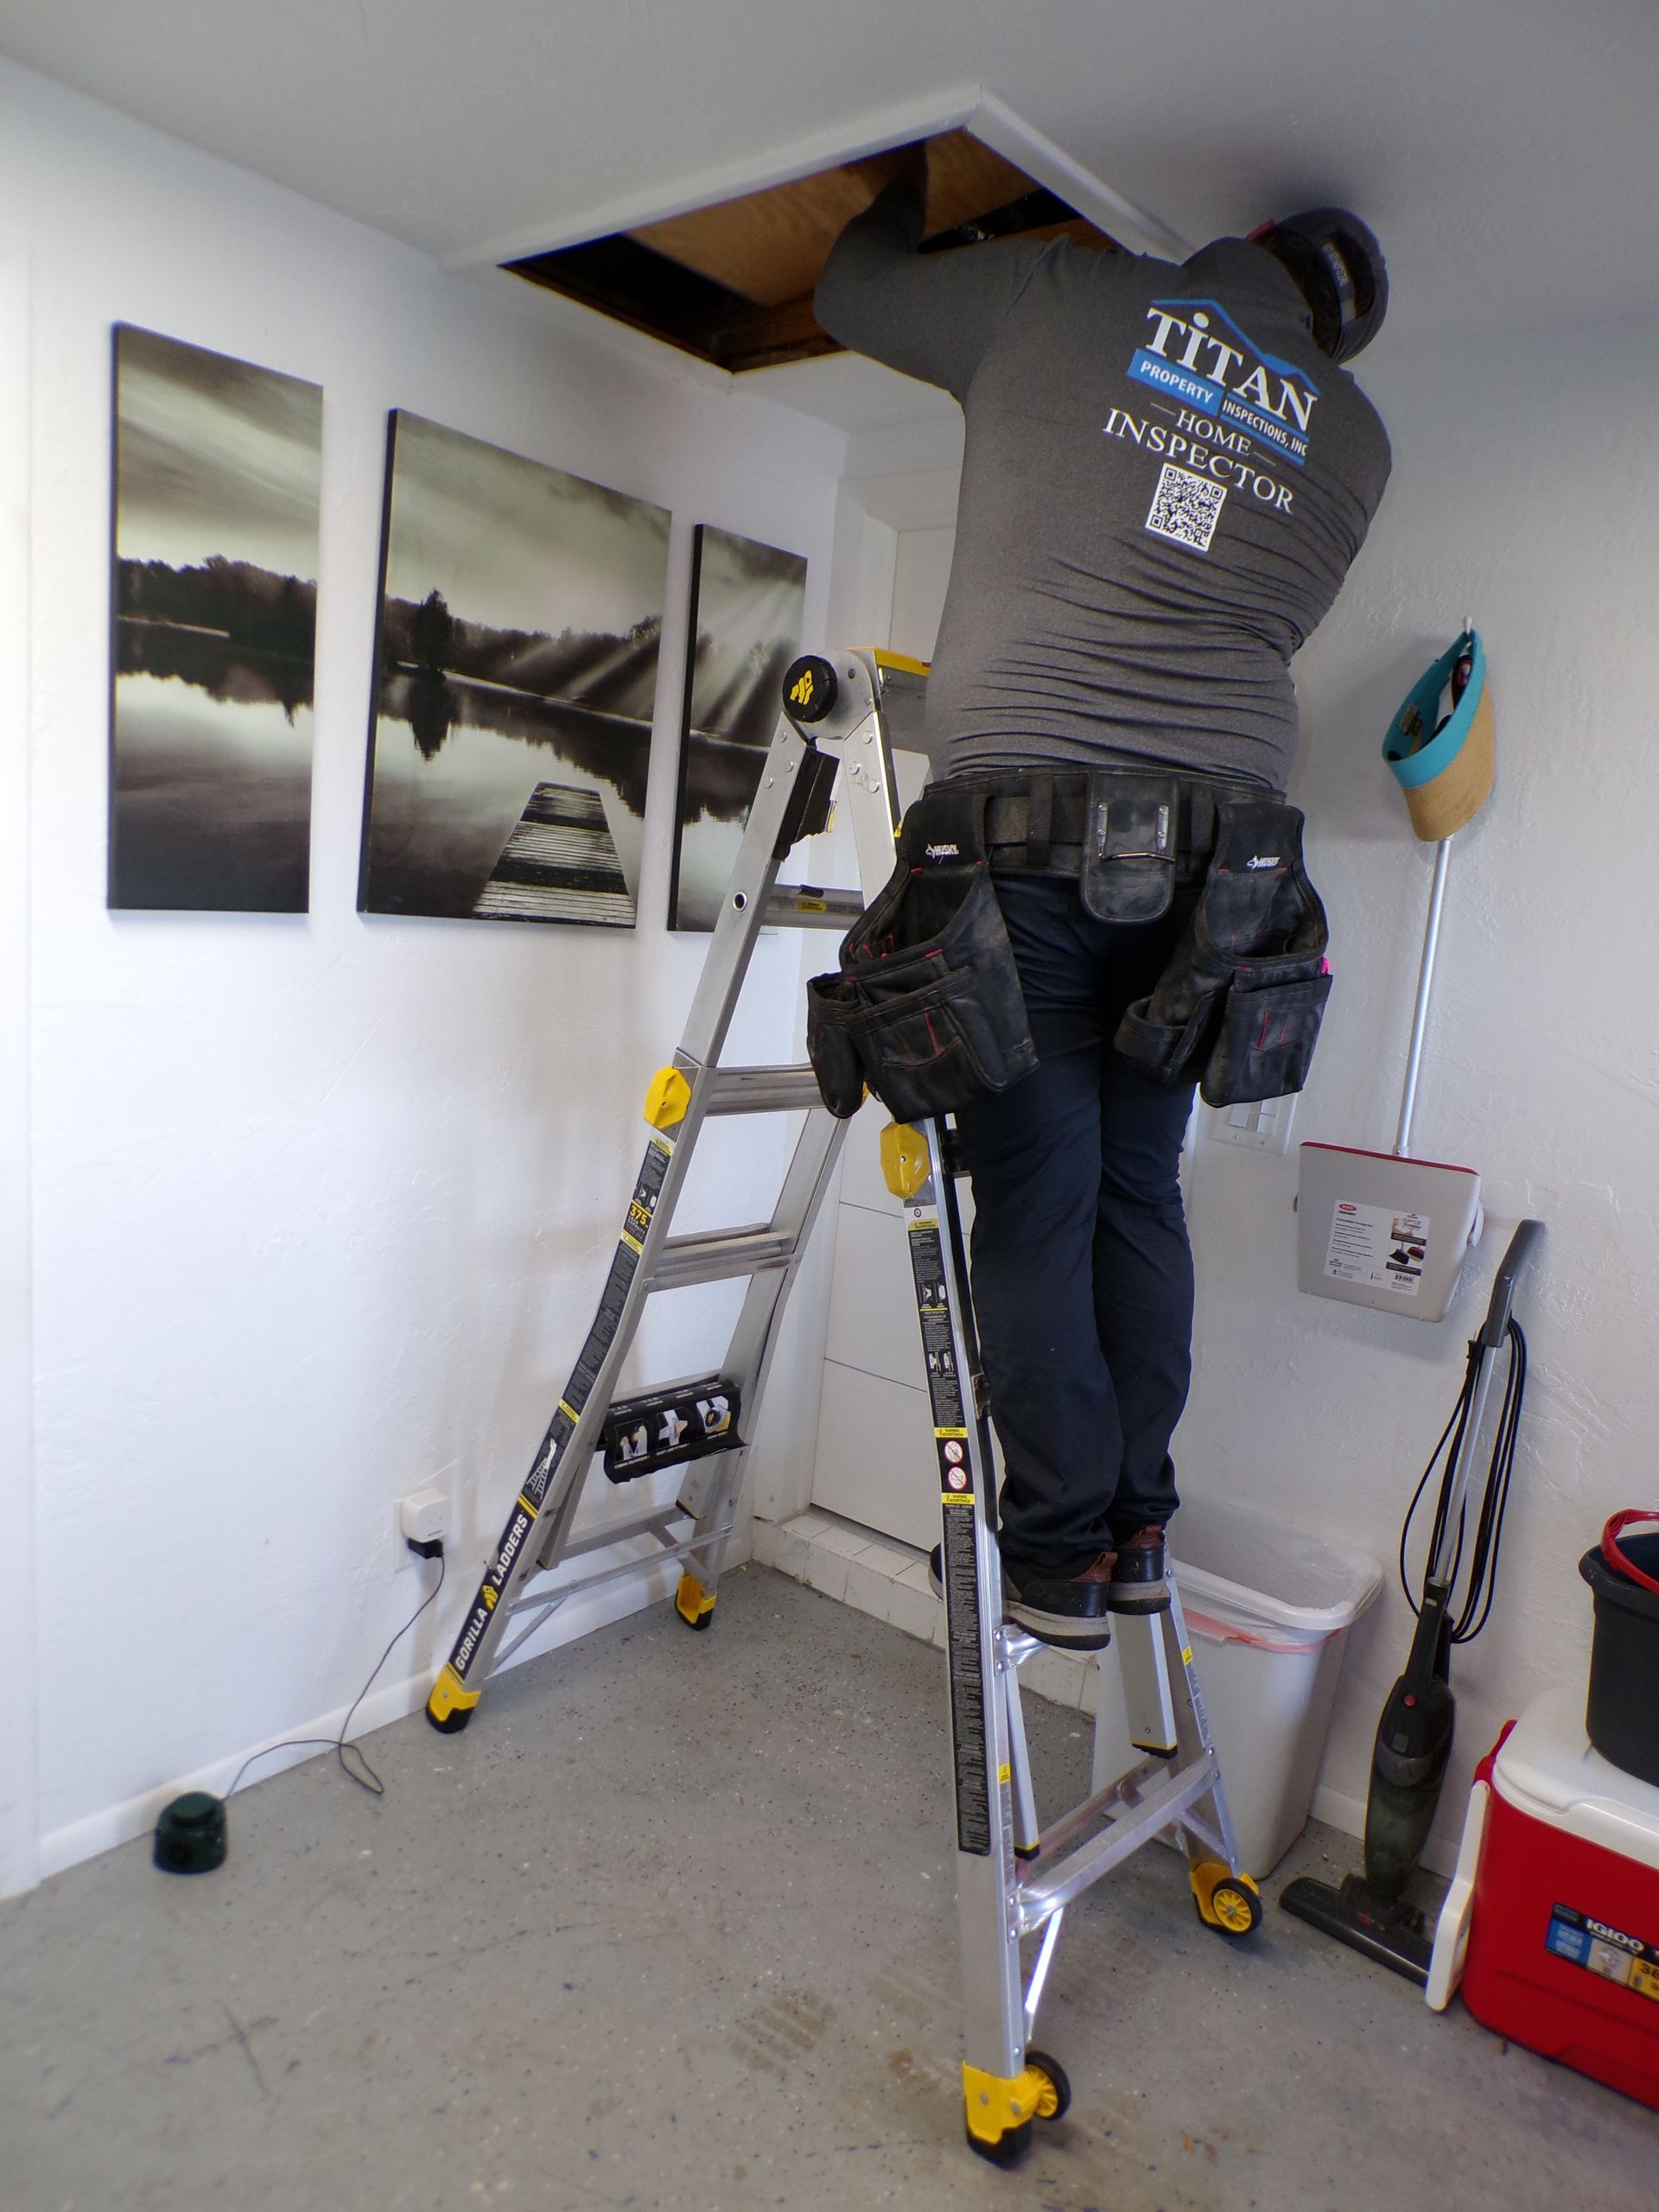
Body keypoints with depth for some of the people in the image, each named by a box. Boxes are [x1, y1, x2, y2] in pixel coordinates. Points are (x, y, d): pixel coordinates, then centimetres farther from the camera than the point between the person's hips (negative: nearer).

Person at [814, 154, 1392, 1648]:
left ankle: (1063, 1553, 7)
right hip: (1216, 849, 4)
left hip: (1026, 828, -3)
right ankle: (1139, 1527, 18)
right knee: (1141, 1190, 12)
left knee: (1036, 1200, 0)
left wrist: (902, 196, 44)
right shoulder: (1356, 434, 18)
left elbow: (853, 296, 23)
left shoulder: (1060, 295, 10)